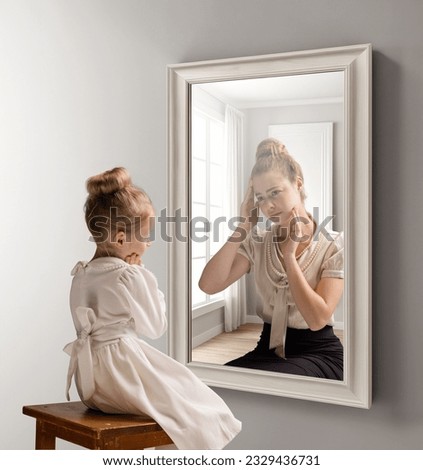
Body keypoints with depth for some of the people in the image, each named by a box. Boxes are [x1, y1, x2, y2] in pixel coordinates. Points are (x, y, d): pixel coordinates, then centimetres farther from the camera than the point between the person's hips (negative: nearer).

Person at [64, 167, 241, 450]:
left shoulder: (81, 273, 4)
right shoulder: (131, 275, -19)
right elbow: (155, 327, -9)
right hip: (122, 378, -8)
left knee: (180, 383, 24)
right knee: (195, 401, 8)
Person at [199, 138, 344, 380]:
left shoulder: (334, 245, -8)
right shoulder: (257, 242, 4)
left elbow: (317, 318, -19)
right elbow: (209, 285, -12)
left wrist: (289, 254, -16)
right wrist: (245, 225, -12)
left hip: (318, 353, -3)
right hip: (269, 348, 4)